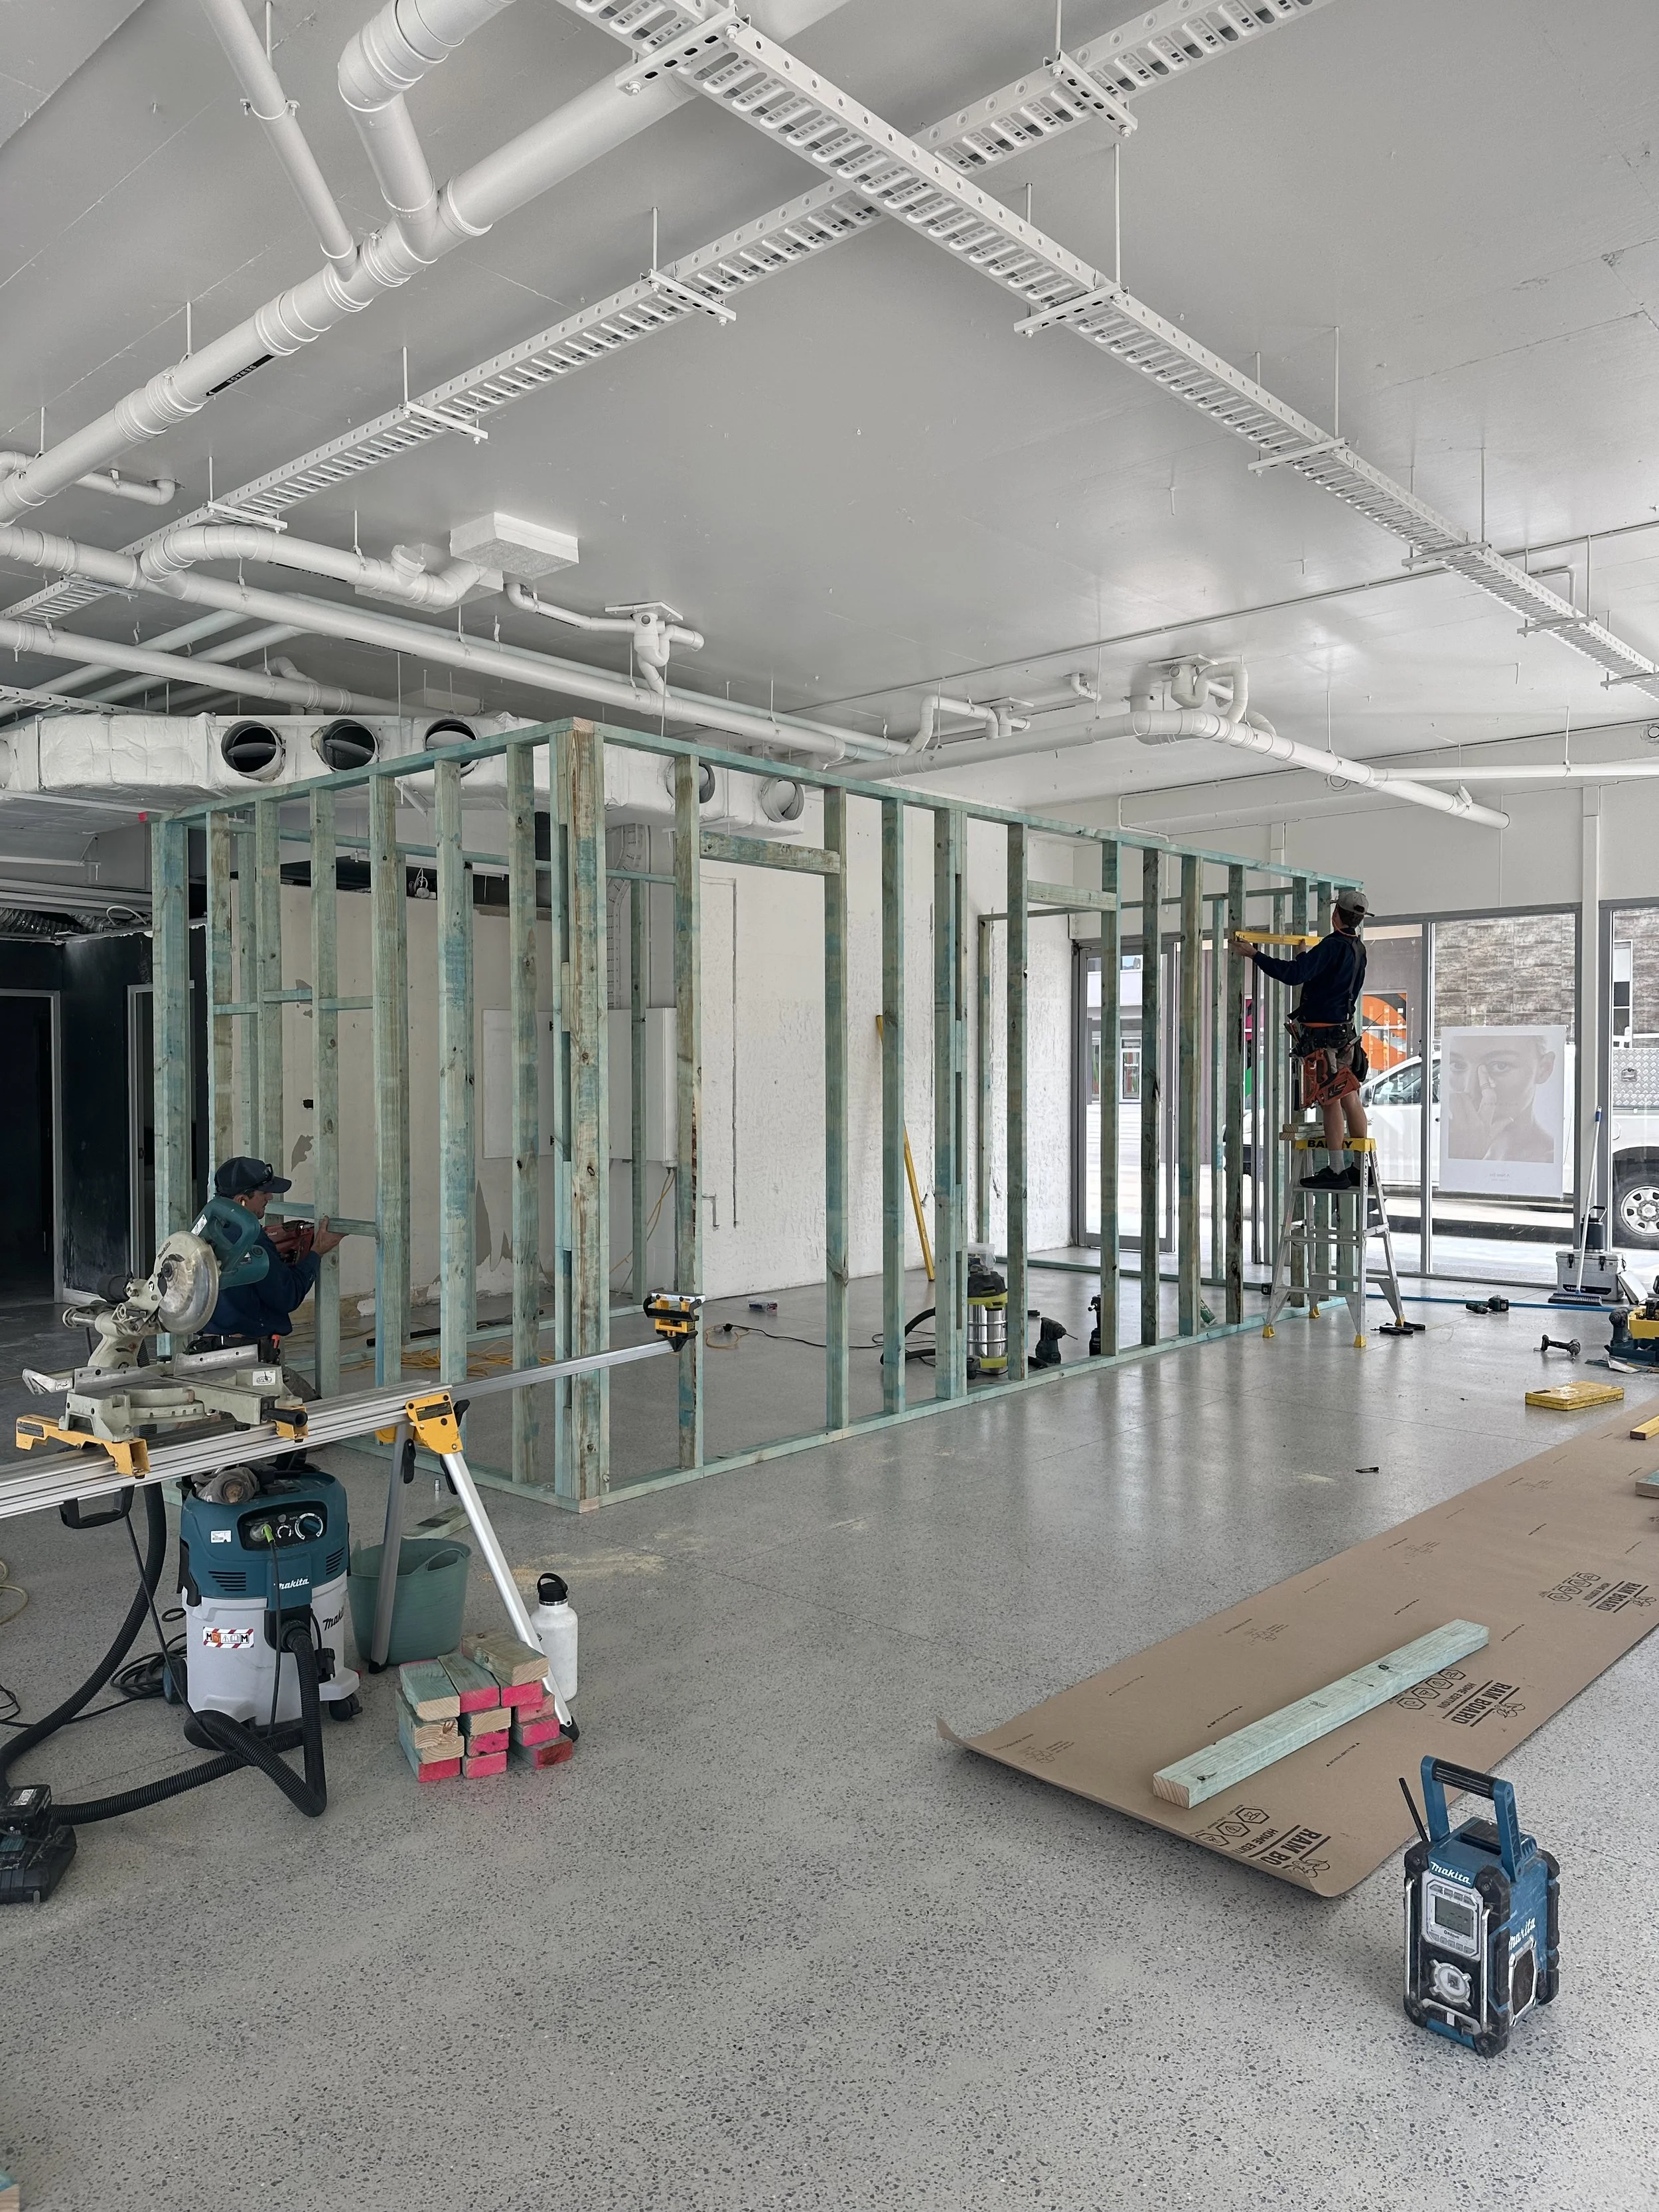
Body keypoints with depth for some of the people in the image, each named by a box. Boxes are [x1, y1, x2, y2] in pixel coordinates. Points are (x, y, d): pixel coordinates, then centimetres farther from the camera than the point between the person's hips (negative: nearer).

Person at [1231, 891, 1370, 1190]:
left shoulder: (1332, 946, -15)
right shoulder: (1358, 949, 12)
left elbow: (1294, 973, -24)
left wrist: (1254, 955, -17)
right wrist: (1310, 956, 45)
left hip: (1321, 1034, -9)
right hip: (1344, 1031, 9)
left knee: (1331, 1102, -8)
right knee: (1350, 1100, 10)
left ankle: (1335, 1171, -7)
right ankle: (1360, 1168, 14)